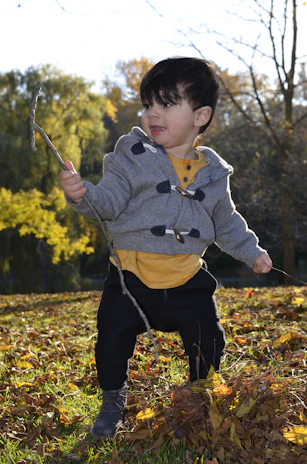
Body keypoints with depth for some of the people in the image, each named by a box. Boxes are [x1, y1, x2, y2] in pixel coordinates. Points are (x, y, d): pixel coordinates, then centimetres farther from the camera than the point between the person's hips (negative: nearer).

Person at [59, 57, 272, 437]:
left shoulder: (212, 174, 5)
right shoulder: (132, 158, -5)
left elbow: (226, 224, 19)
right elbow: (109, 202, -14)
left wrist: (251, 252, 18)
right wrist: (82, 194, -33)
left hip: (188, 281, 2)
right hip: (132, 277, -2)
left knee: (208, 343, 5)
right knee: (113, 339, -3)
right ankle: (112, 405, 23)